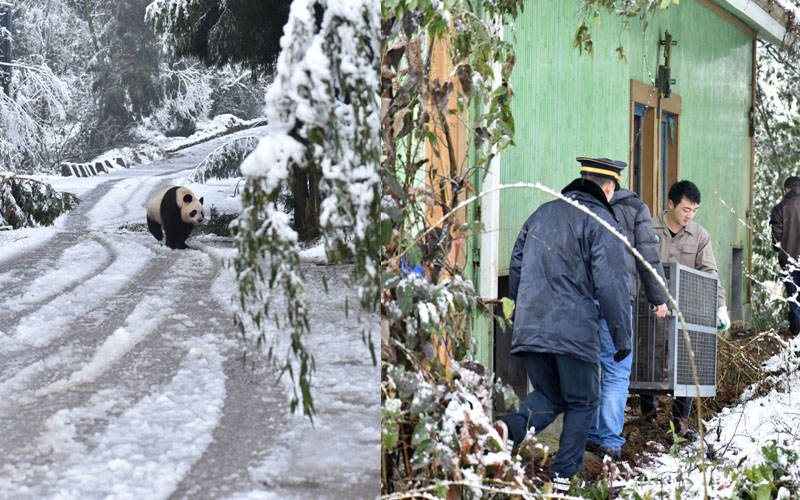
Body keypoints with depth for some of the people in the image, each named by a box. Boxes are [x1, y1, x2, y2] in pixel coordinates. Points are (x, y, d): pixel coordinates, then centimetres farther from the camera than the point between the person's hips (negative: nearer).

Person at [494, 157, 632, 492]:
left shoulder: (542, 213, 17)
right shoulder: (602, 222, -3)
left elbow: (516, 268, 22)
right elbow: (611, 284, -10)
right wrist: (622, 337, -4)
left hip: (529, 328, 5)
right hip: (575, 329, -5)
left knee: (549, 396, 18)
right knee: (582, 402, 11)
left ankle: (510, 427, -12)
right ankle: (564, 474, 6)